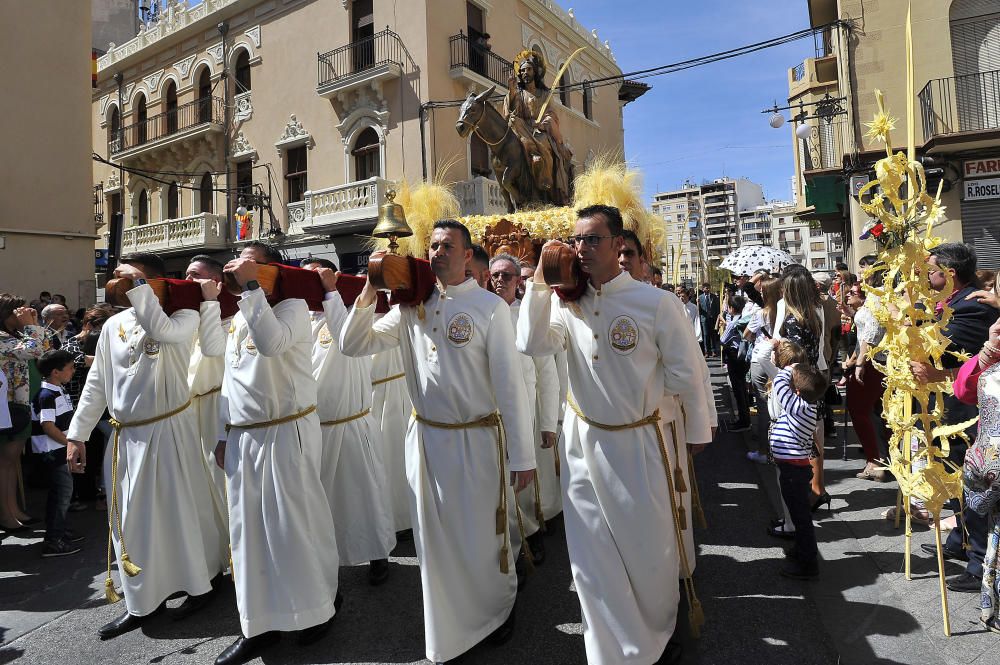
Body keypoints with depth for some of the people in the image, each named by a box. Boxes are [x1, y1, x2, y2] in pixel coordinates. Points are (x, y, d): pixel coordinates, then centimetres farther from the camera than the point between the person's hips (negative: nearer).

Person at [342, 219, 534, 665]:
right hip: (425, 437, 4)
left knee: (482, 535, 11)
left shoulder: (490, 307, -11)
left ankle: (498, 607, 43)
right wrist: (368, 293, -10)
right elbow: (353, 345, 3)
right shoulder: (412, 307, 3)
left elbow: (510, 384, -13)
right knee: (436, 538, 16)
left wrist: (523, 456, -12)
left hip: (478, 438, -4)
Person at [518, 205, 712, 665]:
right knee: (593, 557, 13)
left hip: (638, 442, -2)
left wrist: (698, 436, 2)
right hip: (582, 441, 3)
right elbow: (532, 345, -18)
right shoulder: (566, 301, -3)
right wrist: (541, 281, -17)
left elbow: (686, 376, -6)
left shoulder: (653, 302, -14)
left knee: (650, 550, 15)